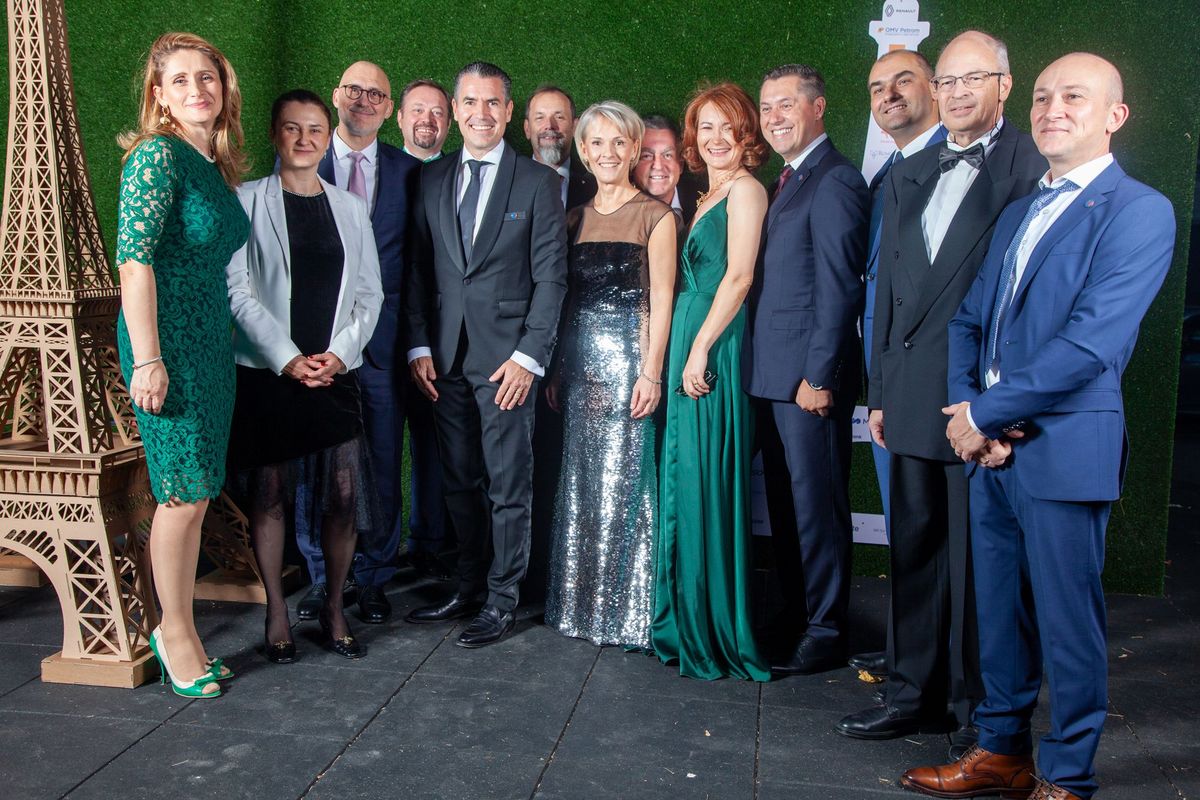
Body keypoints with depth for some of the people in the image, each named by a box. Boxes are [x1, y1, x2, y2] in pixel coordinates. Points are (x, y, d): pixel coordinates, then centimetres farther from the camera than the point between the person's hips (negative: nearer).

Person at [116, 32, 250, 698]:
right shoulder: (158, 154, -10)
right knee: (185, 492, -3)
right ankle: (175, 629, 14)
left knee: (194, 493, 11)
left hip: (211, 342, 8)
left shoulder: (217, 164, 15)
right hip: (168, 343, -8)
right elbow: (134, 257, -16)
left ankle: (176, 628, 24)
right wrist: (147, 360, -21)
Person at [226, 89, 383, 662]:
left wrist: (340, 352, -5)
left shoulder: (351, 207, 12)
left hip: (334, 371, 2)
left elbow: (370, 292, 9)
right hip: (266, 371, -2)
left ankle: (334, 609, 17)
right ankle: (277, 612, 18)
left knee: (343, 495, -1)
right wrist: (287, 357, -12)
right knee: (267, 493, 4)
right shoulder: (248, 200, 2)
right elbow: (237, 289, -5)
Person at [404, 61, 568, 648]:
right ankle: (468, 588, 25)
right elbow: (419, 270, 12)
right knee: (459, 483, 12)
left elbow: (550, 276, -4)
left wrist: (530, 356, -11)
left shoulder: (538, 182, 0)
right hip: (446, 357, 4)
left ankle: (502, 600, 14)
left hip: (507, 356, -4)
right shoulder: (432, 180, 12)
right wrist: (420, 345, 2)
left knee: (508, 485, 2)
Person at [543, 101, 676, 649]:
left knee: (622, 478, -3)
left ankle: (625, 610, 9)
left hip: (628, 353, -5)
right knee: (579, 479, 8)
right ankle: (582, 604, 20)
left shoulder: (655, 215, 0)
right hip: (578, 358, 5)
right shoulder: (575, 219, 15)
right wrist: (555, 369, 8)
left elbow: (661, 298, -6)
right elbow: (566, 299, 14)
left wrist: (651, 371, -15)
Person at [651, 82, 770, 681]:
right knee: (687, 481, 12)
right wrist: (684, 352, 11)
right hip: (691, 346, 9)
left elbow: (738, 276, -15)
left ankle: (718, 635, 6)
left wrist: (700, 349, -18)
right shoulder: (708, 199, 21)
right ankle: (688, 624, 23)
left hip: (715, 350, -9)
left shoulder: (745, 188, -6)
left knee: (707, 484, -5)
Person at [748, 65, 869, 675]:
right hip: (772, 374, 9)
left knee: (817, 505, 0)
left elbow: (839, 287, -17)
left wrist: (818, 376, -19)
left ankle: (825, 632, 12)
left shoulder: (834, 180, -11)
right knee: (785, 501, 15)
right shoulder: (788, 181, 18)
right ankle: (793, 610, 27)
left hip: (808, 375, -9)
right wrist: (766, 371, 12)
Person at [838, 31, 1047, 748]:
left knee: (978, 559, 3)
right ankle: (916, 694, 28)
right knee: (915, 548, 14)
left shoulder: (1035, 169, -5)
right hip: (913, 397, 6)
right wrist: (880, 391, 14)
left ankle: (982, 710, 19)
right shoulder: (908, 175, 16)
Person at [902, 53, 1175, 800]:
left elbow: (1092, 342, -18)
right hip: (994, 446, 7)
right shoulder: (1019, 213, 18)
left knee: (1068, 620, 4)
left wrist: (984, 412, -14)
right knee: (1000, 611, 15)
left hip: (1064, 447, -7)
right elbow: (970, 320, 13)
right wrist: (967, 409, -4)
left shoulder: (1139, 210, -8)